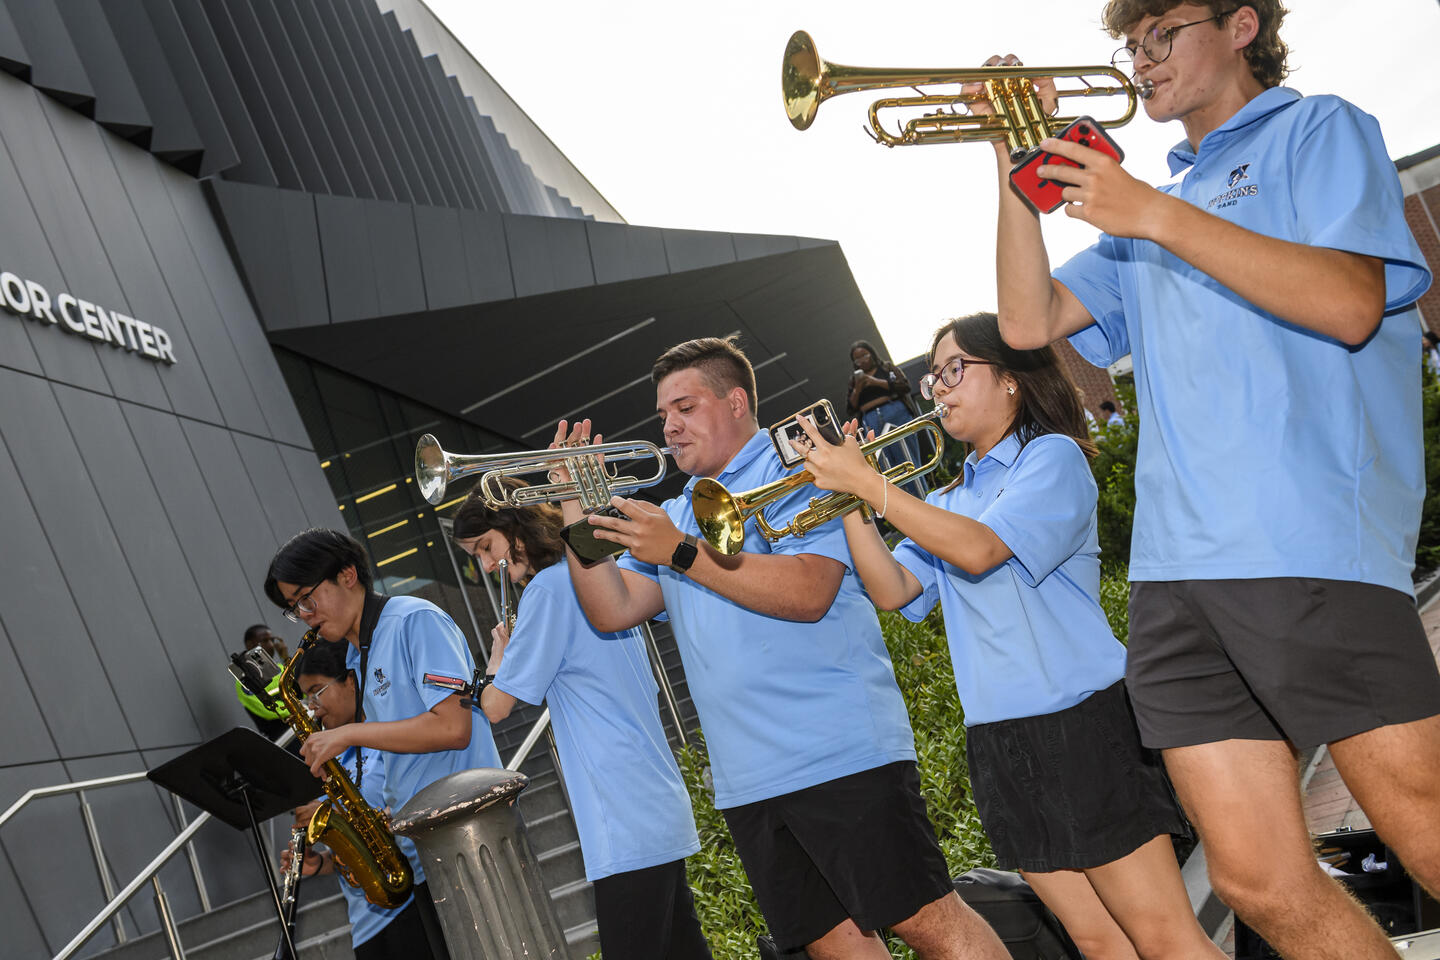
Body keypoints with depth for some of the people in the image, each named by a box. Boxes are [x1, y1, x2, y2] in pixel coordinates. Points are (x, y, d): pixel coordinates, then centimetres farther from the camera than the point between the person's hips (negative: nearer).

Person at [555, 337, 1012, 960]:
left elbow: (807, 592, -16)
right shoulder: (675, 515, 21)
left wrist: (683, 554, -17)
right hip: (747, 781, 7)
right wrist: (577, 519, -1)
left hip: (841, 755, -6)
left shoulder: (798, 471, 0)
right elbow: (613, 611, 11)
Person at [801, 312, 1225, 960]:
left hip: (1082, 719, -6)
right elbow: (894, 591, 6)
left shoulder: (1052, 456, -2)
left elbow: (979, 550, -18)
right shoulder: (947, 503, 18)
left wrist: (868, 482, -16)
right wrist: (848, 504, -3)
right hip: (997, 737, 7)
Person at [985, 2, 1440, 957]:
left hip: (1312, 546, -6)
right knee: (1260, 883, 2)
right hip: (1177, 571, 6)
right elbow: (1029, 322, 18)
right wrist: (1020, 170, 9)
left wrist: (1158, 216, -10)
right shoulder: (1147, 213, 28)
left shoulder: (1319, 132, 9)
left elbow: (1350, 303, -9)